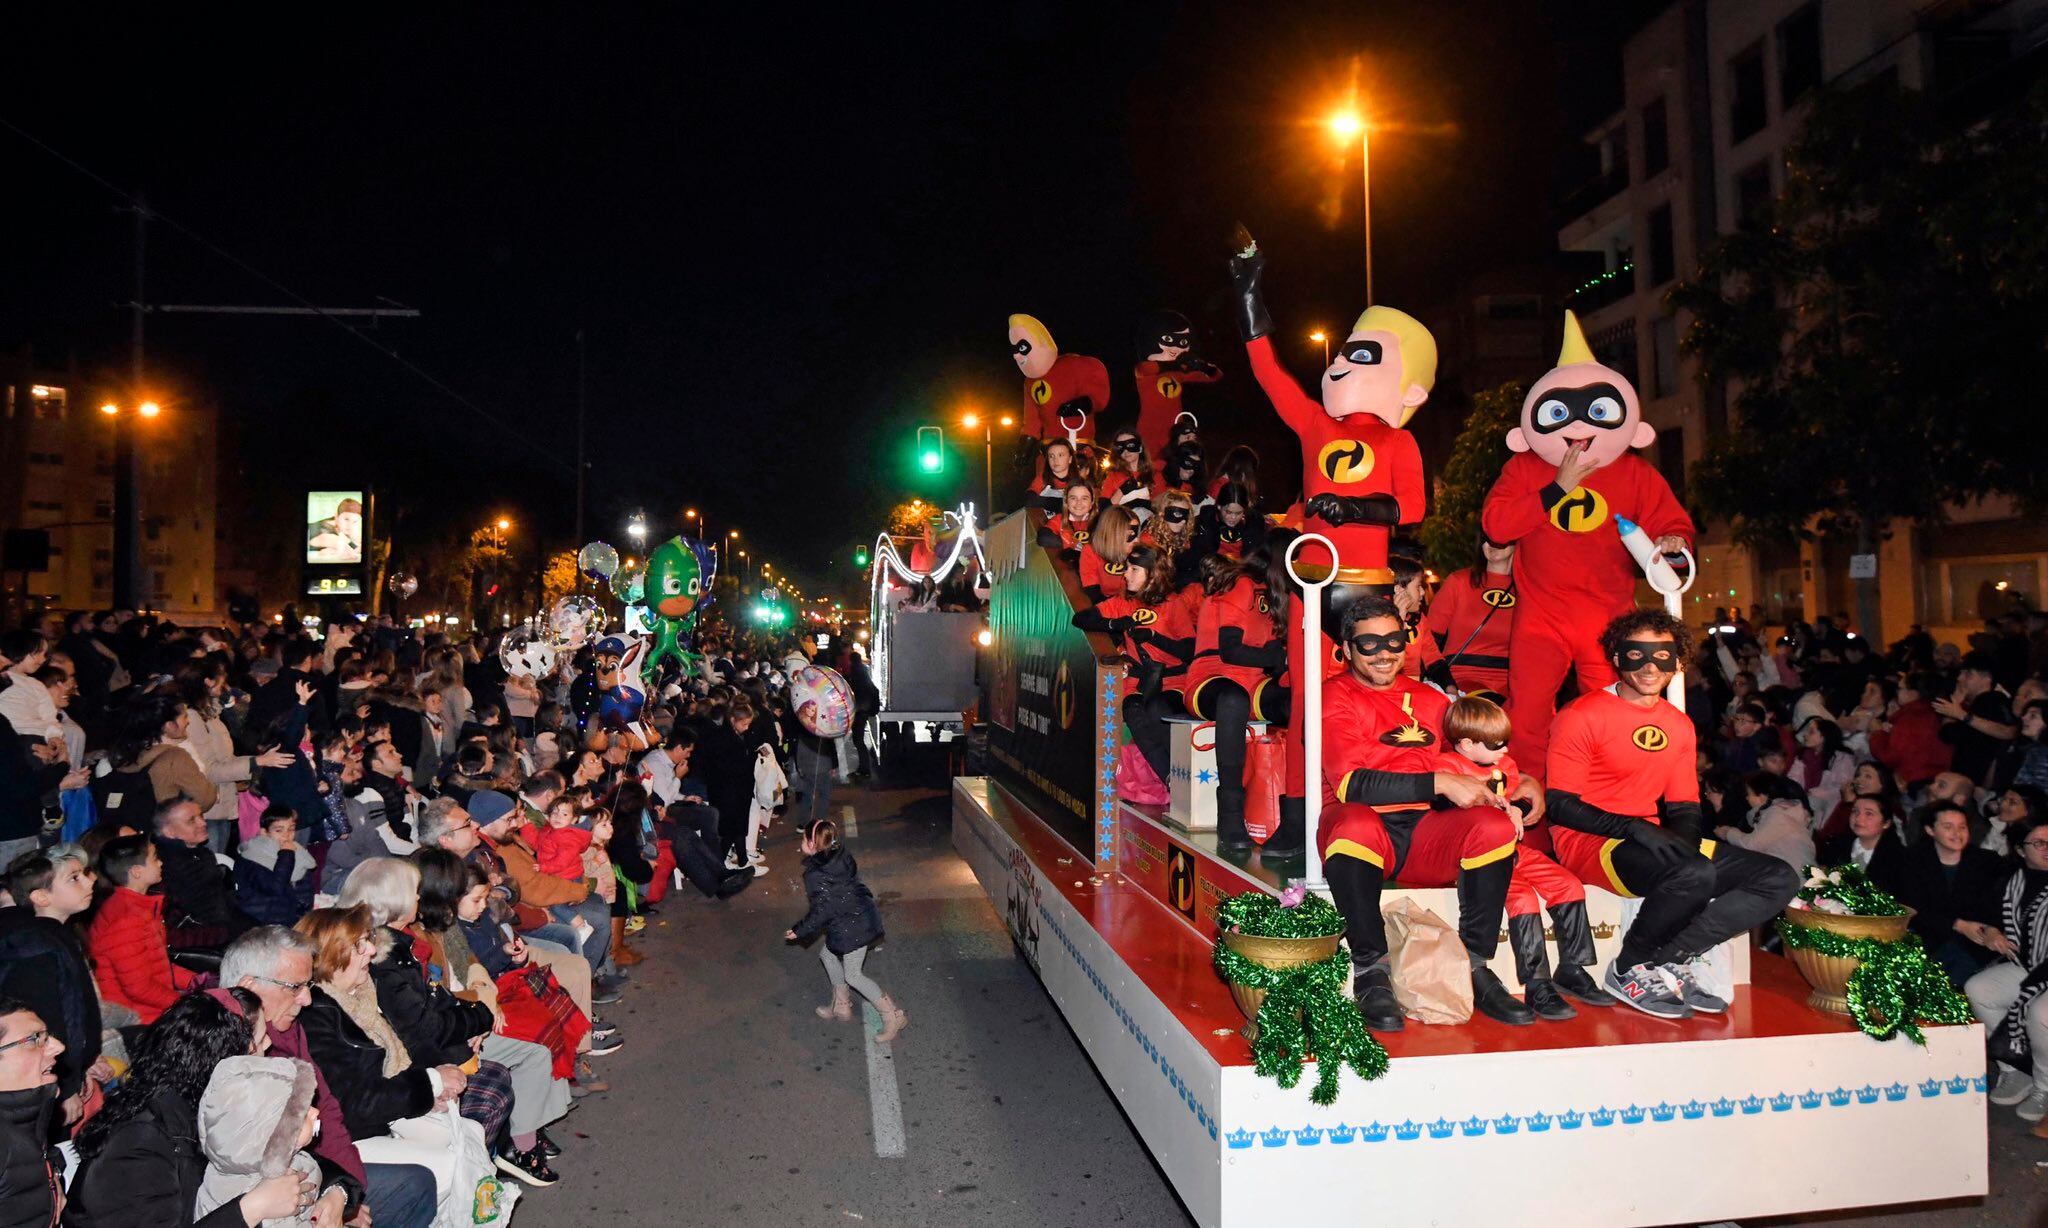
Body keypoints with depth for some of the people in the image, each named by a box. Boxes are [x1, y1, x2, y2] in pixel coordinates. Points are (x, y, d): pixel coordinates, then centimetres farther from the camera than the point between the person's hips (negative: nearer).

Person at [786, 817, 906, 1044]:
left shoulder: (815, 875, -20)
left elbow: (821, 911, -19)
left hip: (852, 927, -9)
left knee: (852, 975, 4)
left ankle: (893, 1016, 5)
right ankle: (841, 1006, 34)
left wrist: (799, 931, -7)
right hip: (862, 913, 9)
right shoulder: (842, 857, 2)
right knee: (827, 953, 23)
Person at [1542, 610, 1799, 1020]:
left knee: (1779, 879, -3)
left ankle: (1668, 961, -8)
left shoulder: (1679, 725, 14)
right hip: (1587, 841, -8)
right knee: (1695, 875, -34)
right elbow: (1561, 806, -13)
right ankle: (1627, 970, -7)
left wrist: (1683, 841, -10)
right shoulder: (1582, 716, -9)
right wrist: (1634, 829, -23)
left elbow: (1685, 808, 14)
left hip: (1651, 840, 8)